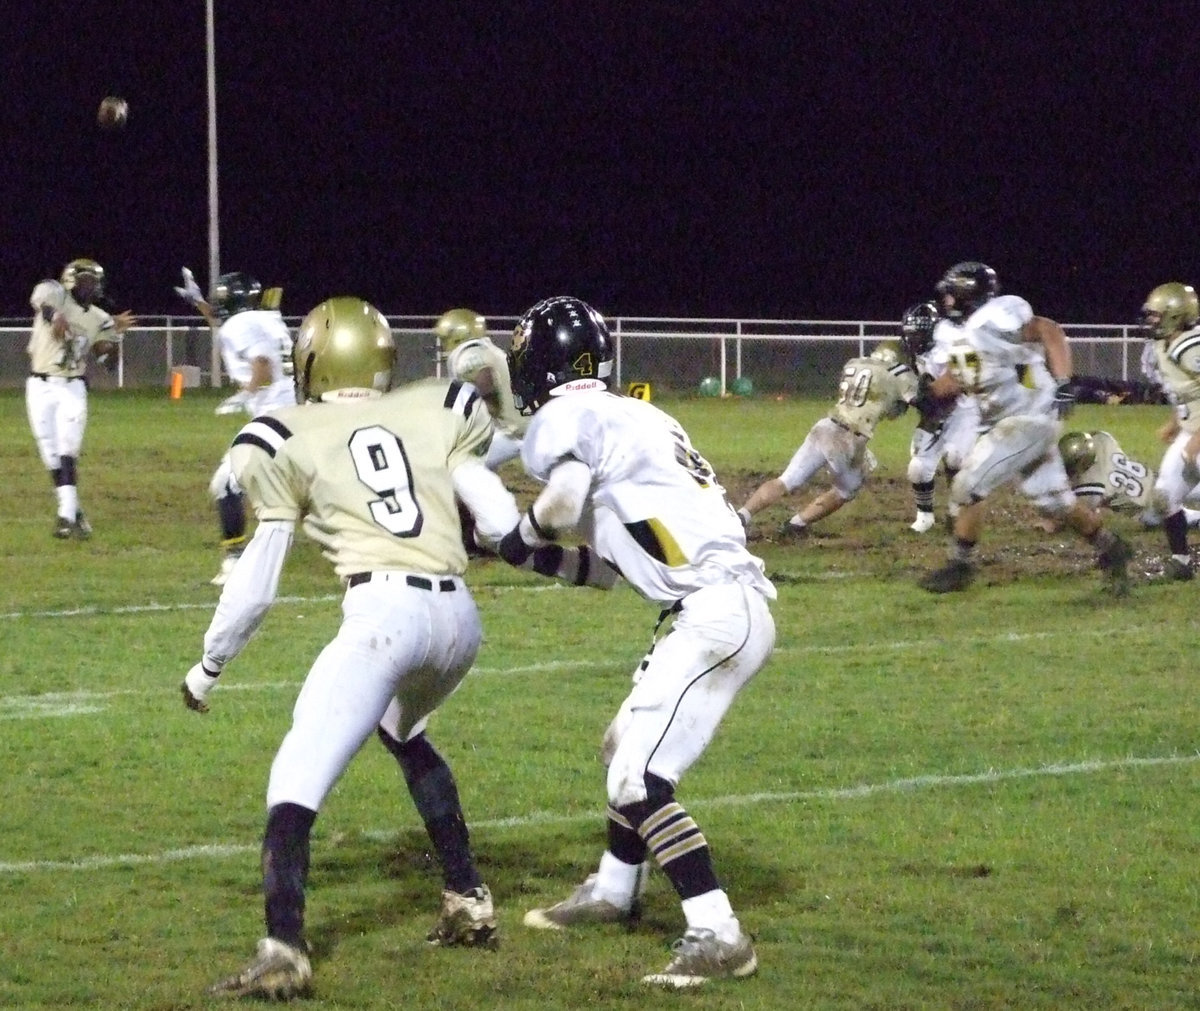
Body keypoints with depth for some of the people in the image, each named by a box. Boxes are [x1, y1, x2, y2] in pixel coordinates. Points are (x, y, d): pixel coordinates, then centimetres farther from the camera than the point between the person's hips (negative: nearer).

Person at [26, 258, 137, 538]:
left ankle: (67, 514, -18)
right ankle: (72, 510, 15)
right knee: (51, 455, 2)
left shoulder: (98, 319, 6)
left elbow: (109, 362, 10)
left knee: (67, 451, -13)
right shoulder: (54, 293, -7)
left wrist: (115, 334, -6)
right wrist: (55, 317, -51)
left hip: (72, 389, 2)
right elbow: (40, 300, -31)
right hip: (41, 386, -2)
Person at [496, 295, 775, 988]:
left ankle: (718, 937, -13)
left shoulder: (565, 418, -6)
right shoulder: (639, 417, 20)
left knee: (640, 780, -11)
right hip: (727, 605, 10)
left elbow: (564, 498, -23)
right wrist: (568, 561, 20)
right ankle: (614, 892, 42)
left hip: (716, 613, -10)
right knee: (628, 747, 25)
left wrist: (524, 537, -3)